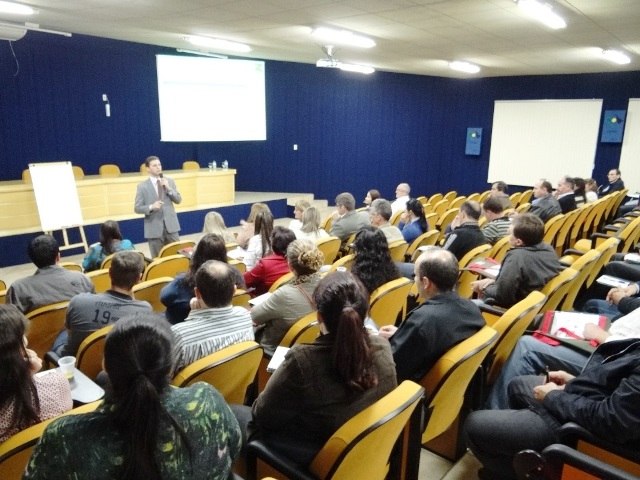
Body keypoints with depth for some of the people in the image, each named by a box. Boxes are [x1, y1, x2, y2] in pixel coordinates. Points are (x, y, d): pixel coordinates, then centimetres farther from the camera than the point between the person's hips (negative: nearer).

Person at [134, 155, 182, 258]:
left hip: (171, 225, 2)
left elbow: (178, 200, 6)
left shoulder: (170, 181, 8)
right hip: (154, 228, -2)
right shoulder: (142, 186, -1)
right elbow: (137, 208, -3)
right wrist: (151, 207, -21)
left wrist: (168, 188, -9)